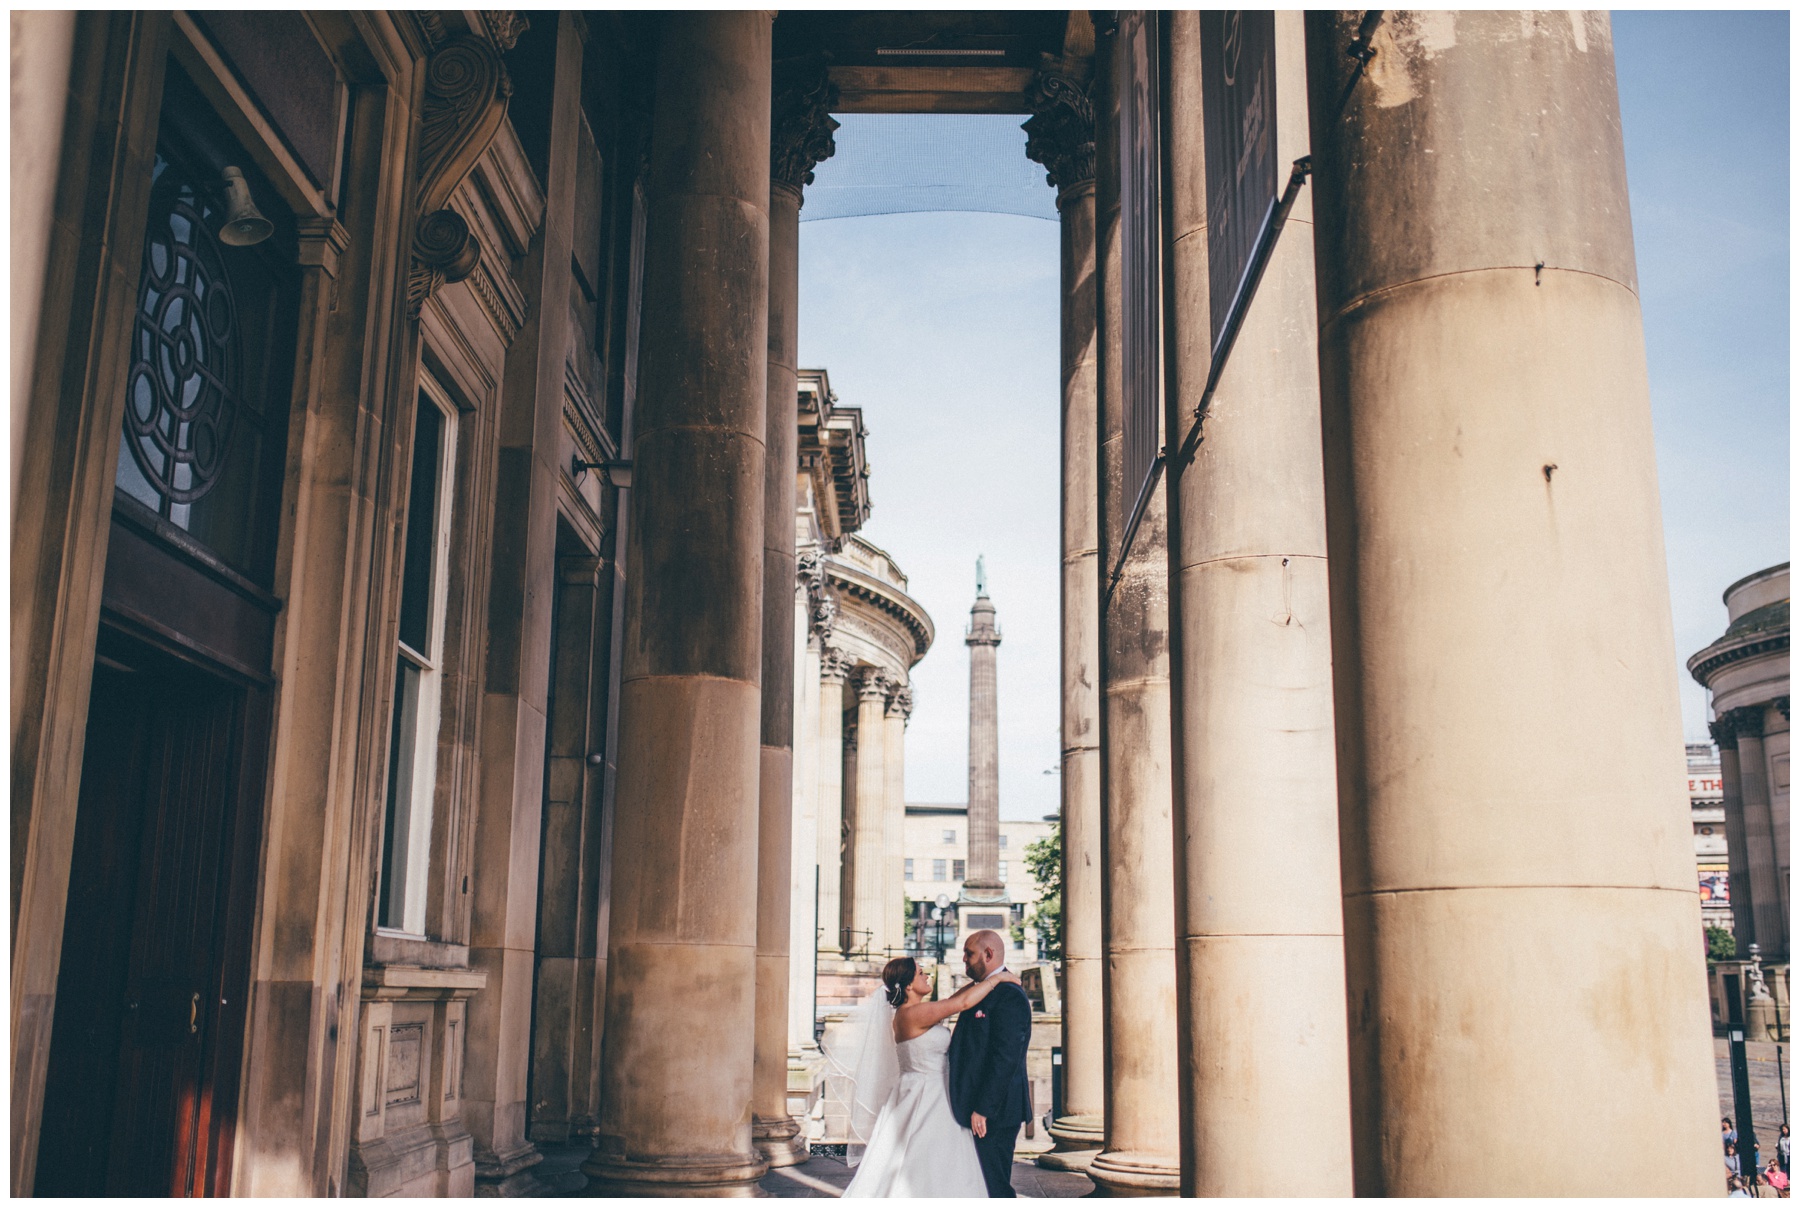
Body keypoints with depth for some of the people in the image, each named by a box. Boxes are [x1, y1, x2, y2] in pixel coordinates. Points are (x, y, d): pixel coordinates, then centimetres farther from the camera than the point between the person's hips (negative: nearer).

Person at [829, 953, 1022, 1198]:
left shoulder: (917, 1012, 8)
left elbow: (951, 1001, 22)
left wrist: (980, 979, 14)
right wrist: (997, 978, -11)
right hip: (923, 1103, -10)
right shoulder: (912, 1014, -20)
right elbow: (963, 1002, -22)